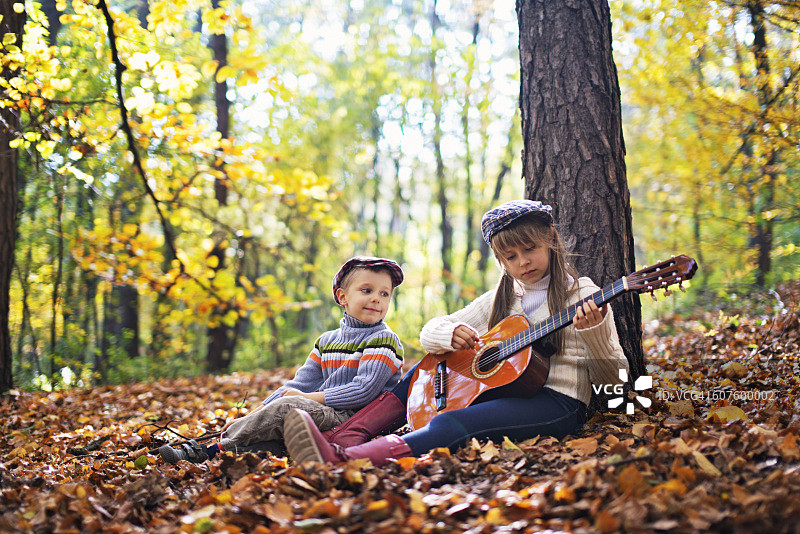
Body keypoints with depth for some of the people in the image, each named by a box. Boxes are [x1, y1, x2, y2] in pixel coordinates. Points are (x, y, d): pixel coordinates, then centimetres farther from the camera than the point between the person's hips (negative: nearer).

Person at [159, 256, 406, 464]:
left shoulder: (384, 340, -4)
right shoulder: (326, 341, 18)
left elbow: (365, 390, -14)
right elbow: (300, 384, 14)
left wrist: (310, 398, -11)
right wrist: (254, 415, 3)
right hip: (323, 415, 7)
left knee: (287, 406, -26)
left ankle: (216, 448, -20)